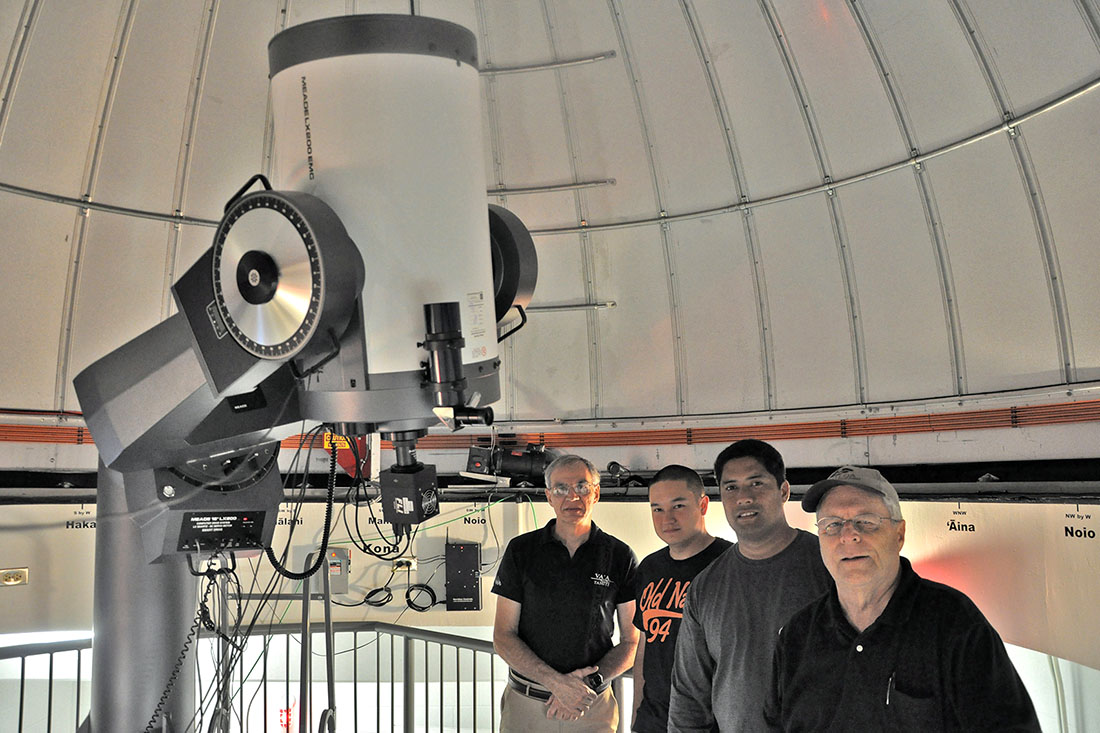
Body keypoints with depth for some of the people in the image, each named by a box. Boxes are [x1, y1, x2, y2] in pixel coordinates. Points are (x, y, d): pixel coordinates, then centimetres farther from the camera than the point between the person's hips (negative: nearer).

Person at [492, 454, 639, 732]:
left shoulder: (621, 557, -2)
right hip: (525, 705, 0)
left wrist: (591, 682, -15)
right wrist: (557, 682, -16)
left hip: (594, 709, 0)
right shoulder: (521, 550, -2)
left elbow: (631, 642, 1)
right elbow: (503, 637, -4)